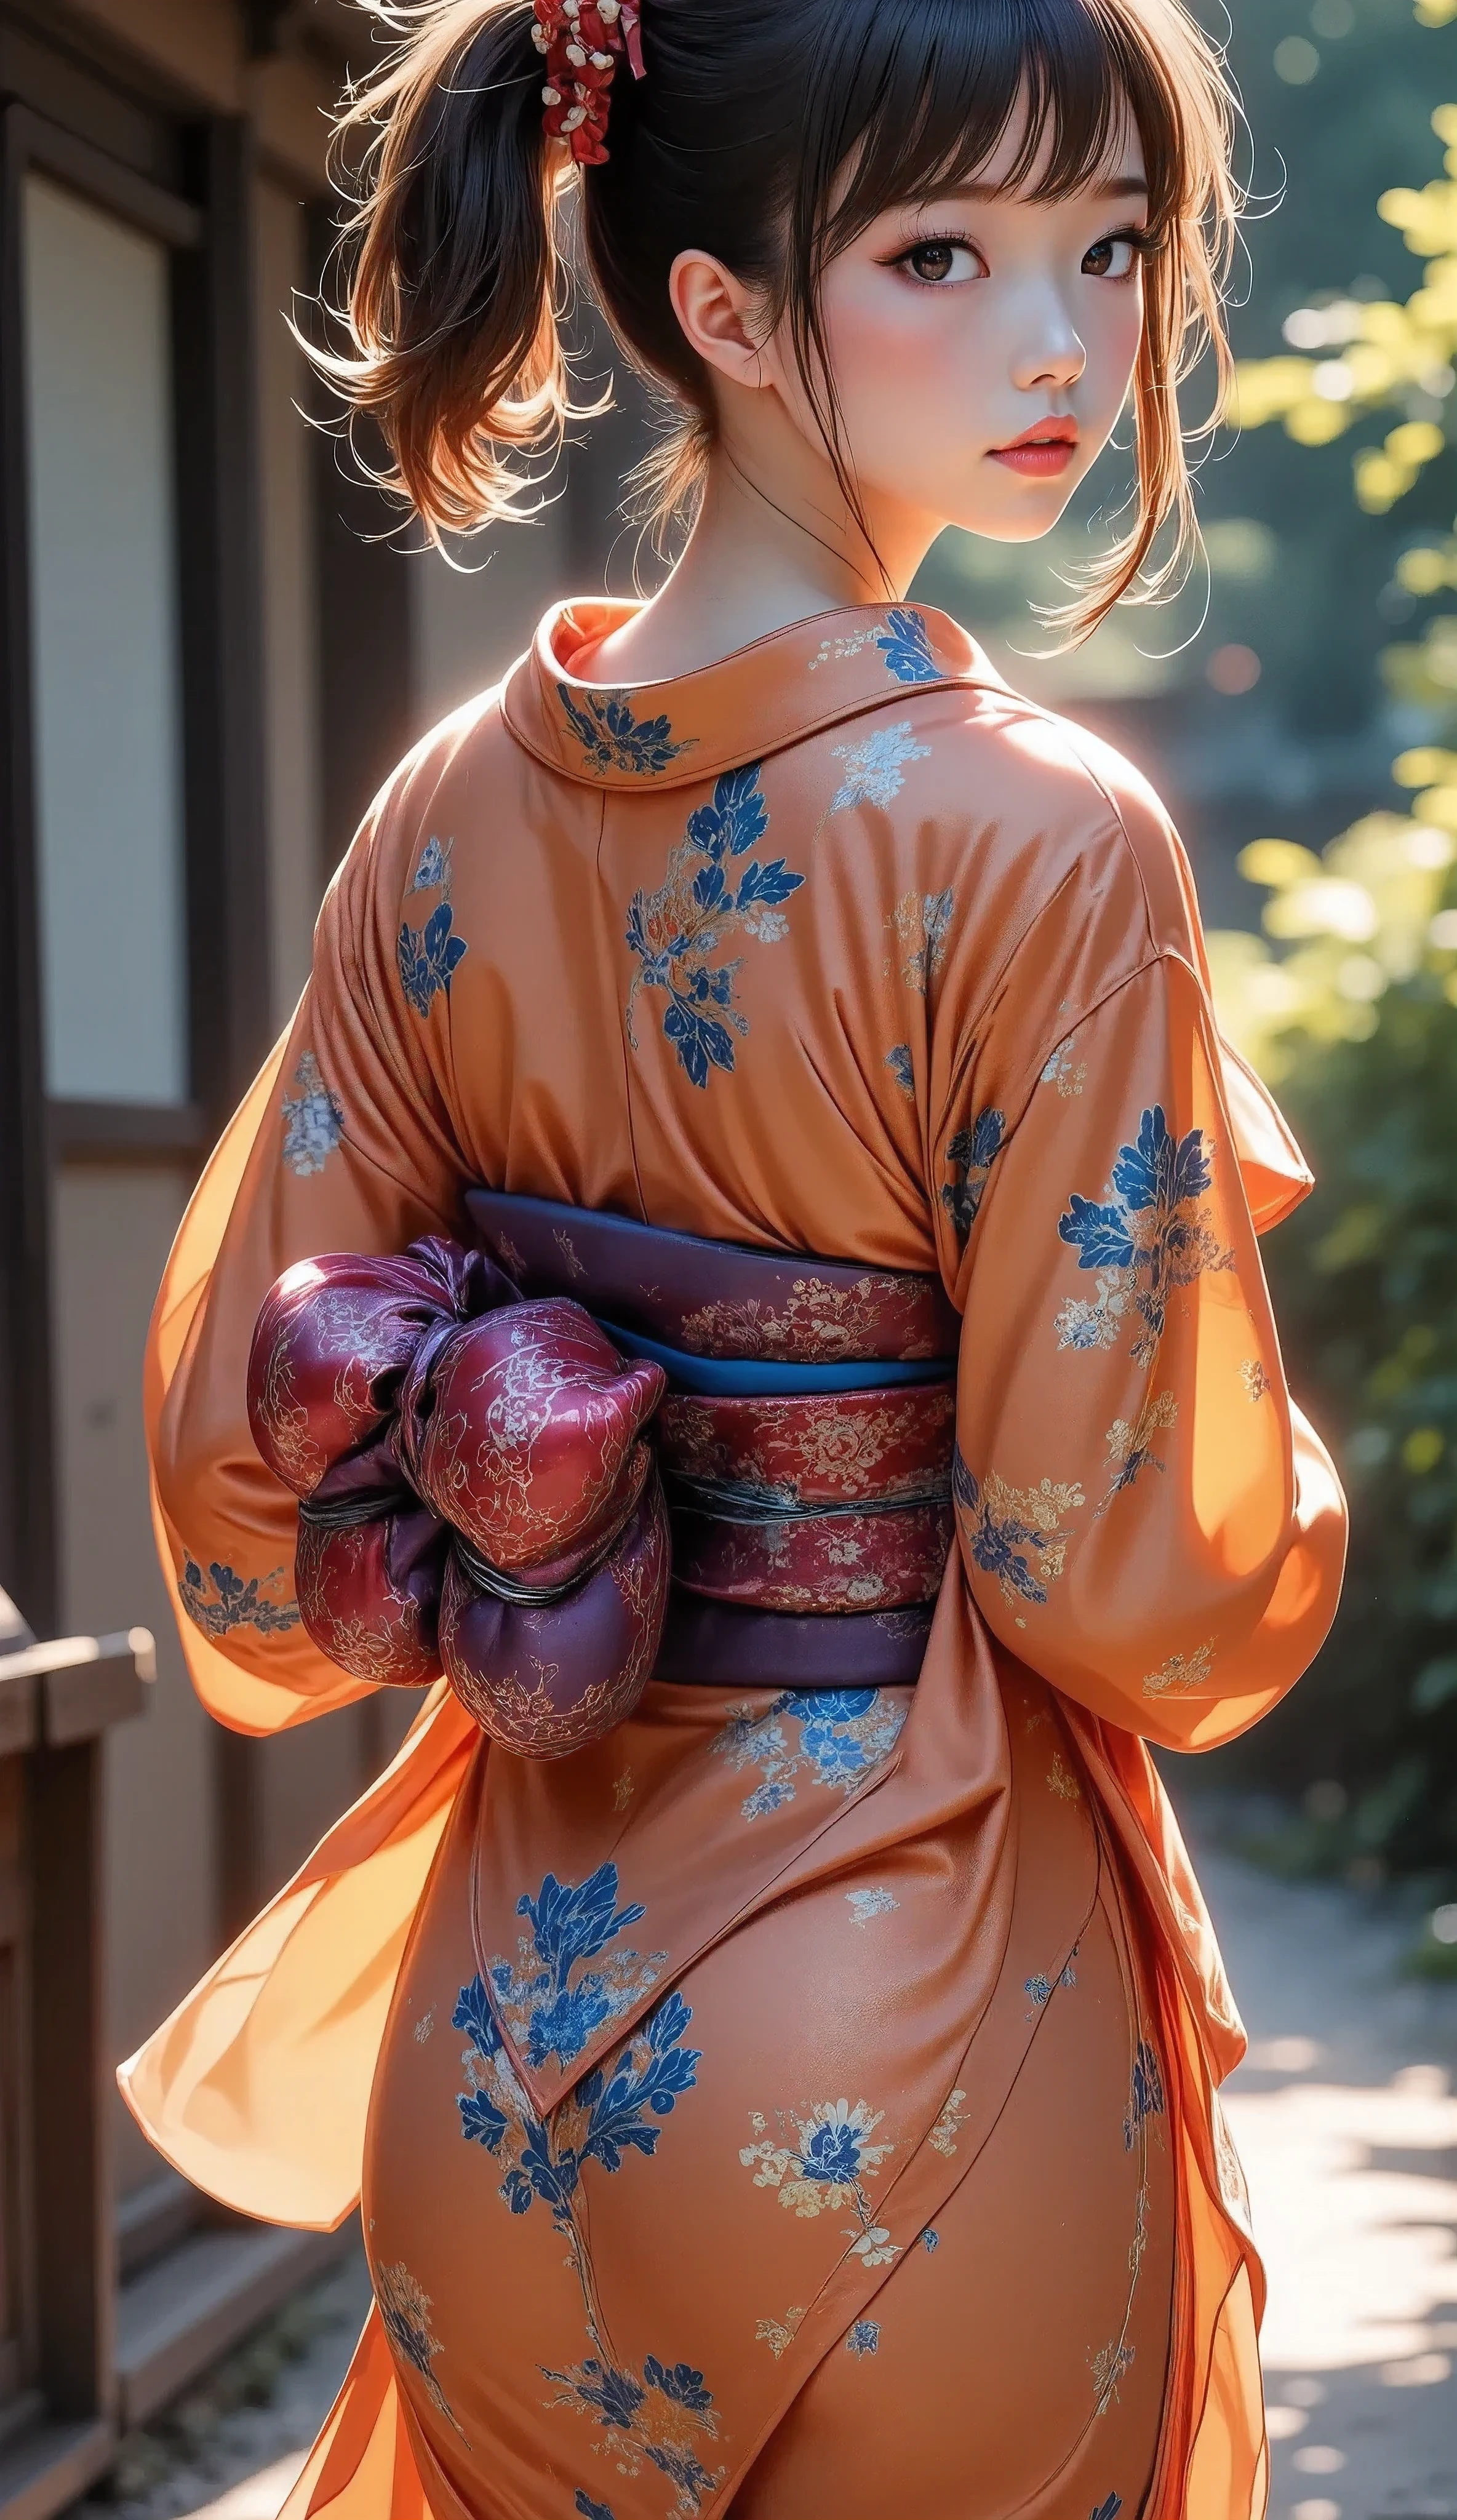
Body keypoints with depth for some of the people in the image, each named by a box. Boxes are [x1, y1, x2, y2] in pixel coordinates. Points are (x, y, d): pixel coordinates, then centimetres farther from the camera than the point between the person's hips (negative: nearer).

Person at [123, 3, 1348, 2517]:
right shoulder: (1039, 844, -19)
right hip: (909, 2025, -5)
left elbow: (240, 1470, 2)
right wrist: (1295, 1502, 4)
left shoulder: (452, 817, -2)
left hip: (502, 2015, 5)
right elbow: (1145, 1592, -17)